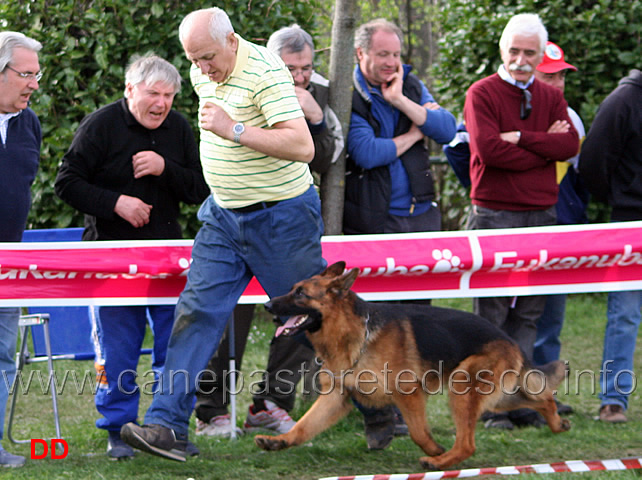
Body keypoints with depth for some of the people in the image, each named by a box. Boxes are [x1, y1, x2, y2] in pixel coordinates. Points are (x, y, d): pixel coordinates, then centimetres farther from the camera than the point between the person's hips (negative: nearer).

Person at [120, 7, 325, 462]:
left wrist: (235, 130, -33)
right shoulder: (203, 74, 4)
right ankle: (165, 425, -11)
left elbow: (303, 146, -29)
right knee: (197, 311, -5)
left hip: (280, 218, -7)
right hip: (223, 215, 7)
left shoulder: (266, 71, -21)